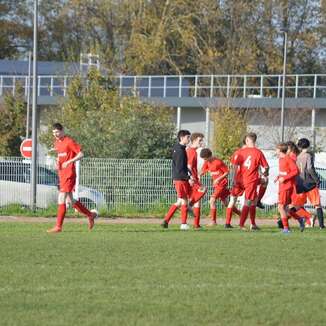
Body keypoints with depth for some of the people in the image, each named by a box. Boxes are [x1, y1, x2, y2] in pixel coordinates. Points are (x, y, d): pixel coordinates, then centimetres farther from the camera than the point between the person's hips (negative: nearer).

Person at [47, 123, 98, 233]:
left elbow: (81, 154, -14)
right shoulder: (56, 142, 14)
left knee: (61, 199, -13)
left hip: (69, 174, -9)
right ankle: (90, 215, 29)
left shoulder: (69, 142, -11)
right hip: (61, 174, 9)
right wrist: (57, 163, 6)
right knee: (70, 200, 13)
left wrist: (68, 162, -24)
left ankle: (58, 226, -12)